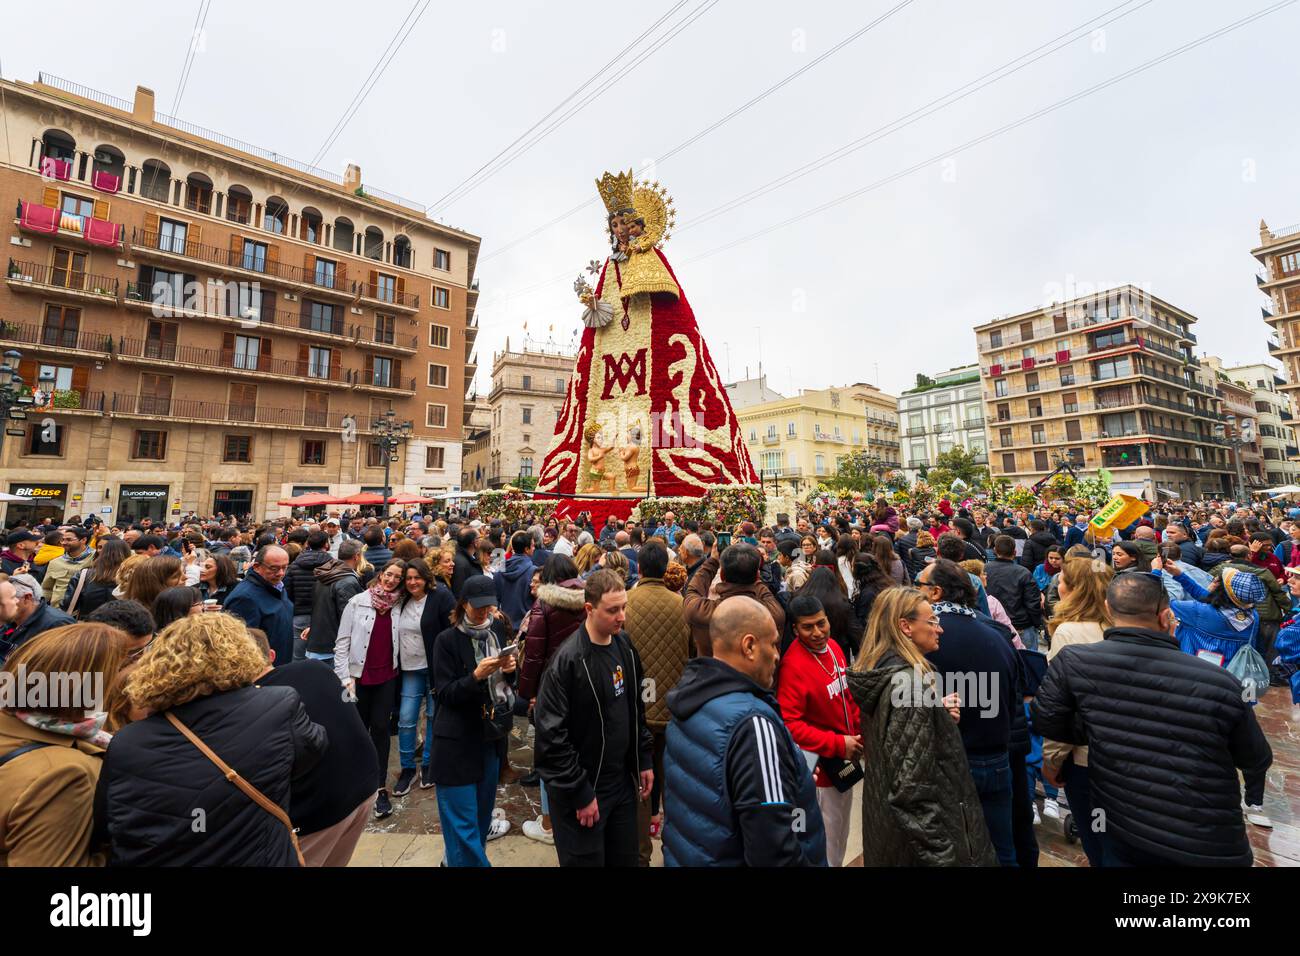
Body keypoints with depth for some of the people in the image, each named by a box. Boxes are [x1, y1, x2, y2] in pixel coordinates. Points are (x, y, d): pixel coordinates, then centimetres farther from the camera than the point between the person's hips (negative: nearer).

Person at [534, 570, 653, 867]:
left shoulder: (625, 646, -1)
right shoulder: (568, 660, -23)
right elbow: (551, 733, -21)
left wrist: (645, 760, 9)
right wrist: (580, 793, -16)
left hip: (622, 782, 6)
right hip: (582, 790, -6)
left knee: (625, 858, 19)